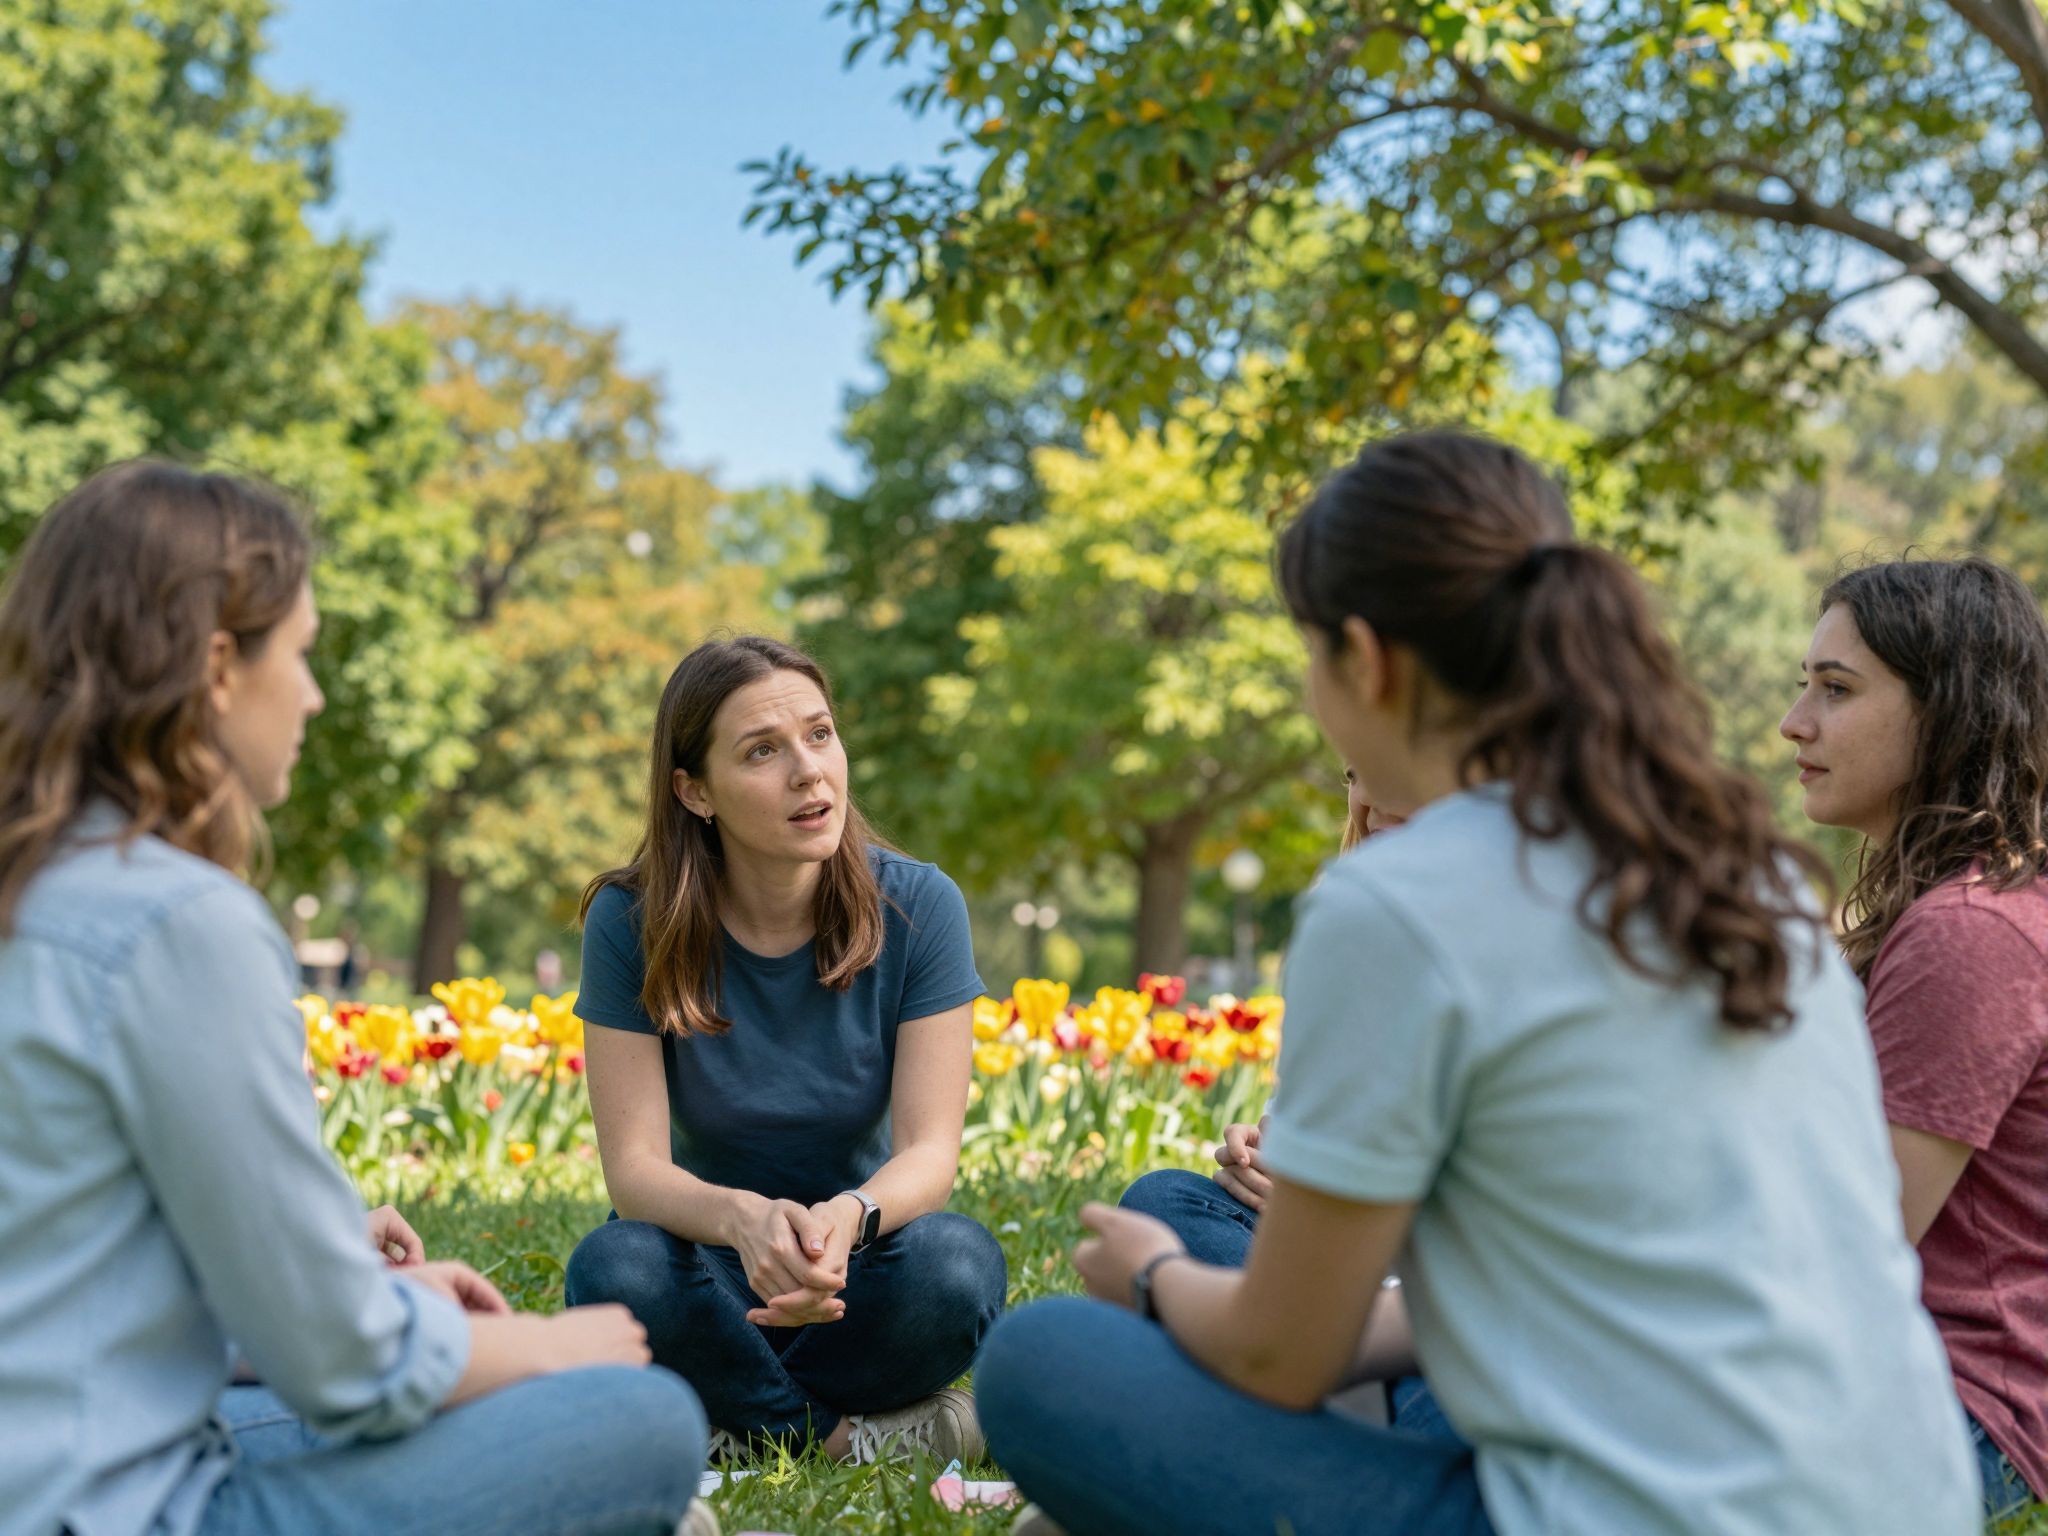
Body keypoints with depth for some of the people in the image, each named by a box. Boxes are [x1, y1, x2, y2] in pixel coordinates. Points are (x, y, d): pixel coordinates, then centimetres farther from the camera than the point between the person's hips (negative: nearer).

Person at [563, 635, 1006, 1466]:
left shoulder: (918, 907, -11)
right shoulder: (632, 923, -12)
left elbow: (930, 1150, -15)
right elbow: (634, 1165, -17)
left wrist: (848, 1216, -40)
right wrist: (745, 1218, -41)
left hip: (861, 1257, 0)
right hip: (712, 1260, 0)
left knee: (956, 1265, -33)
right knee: (612, 1266, -34)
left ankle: (748, 1420, -10)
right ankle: (847, 1436, -15)